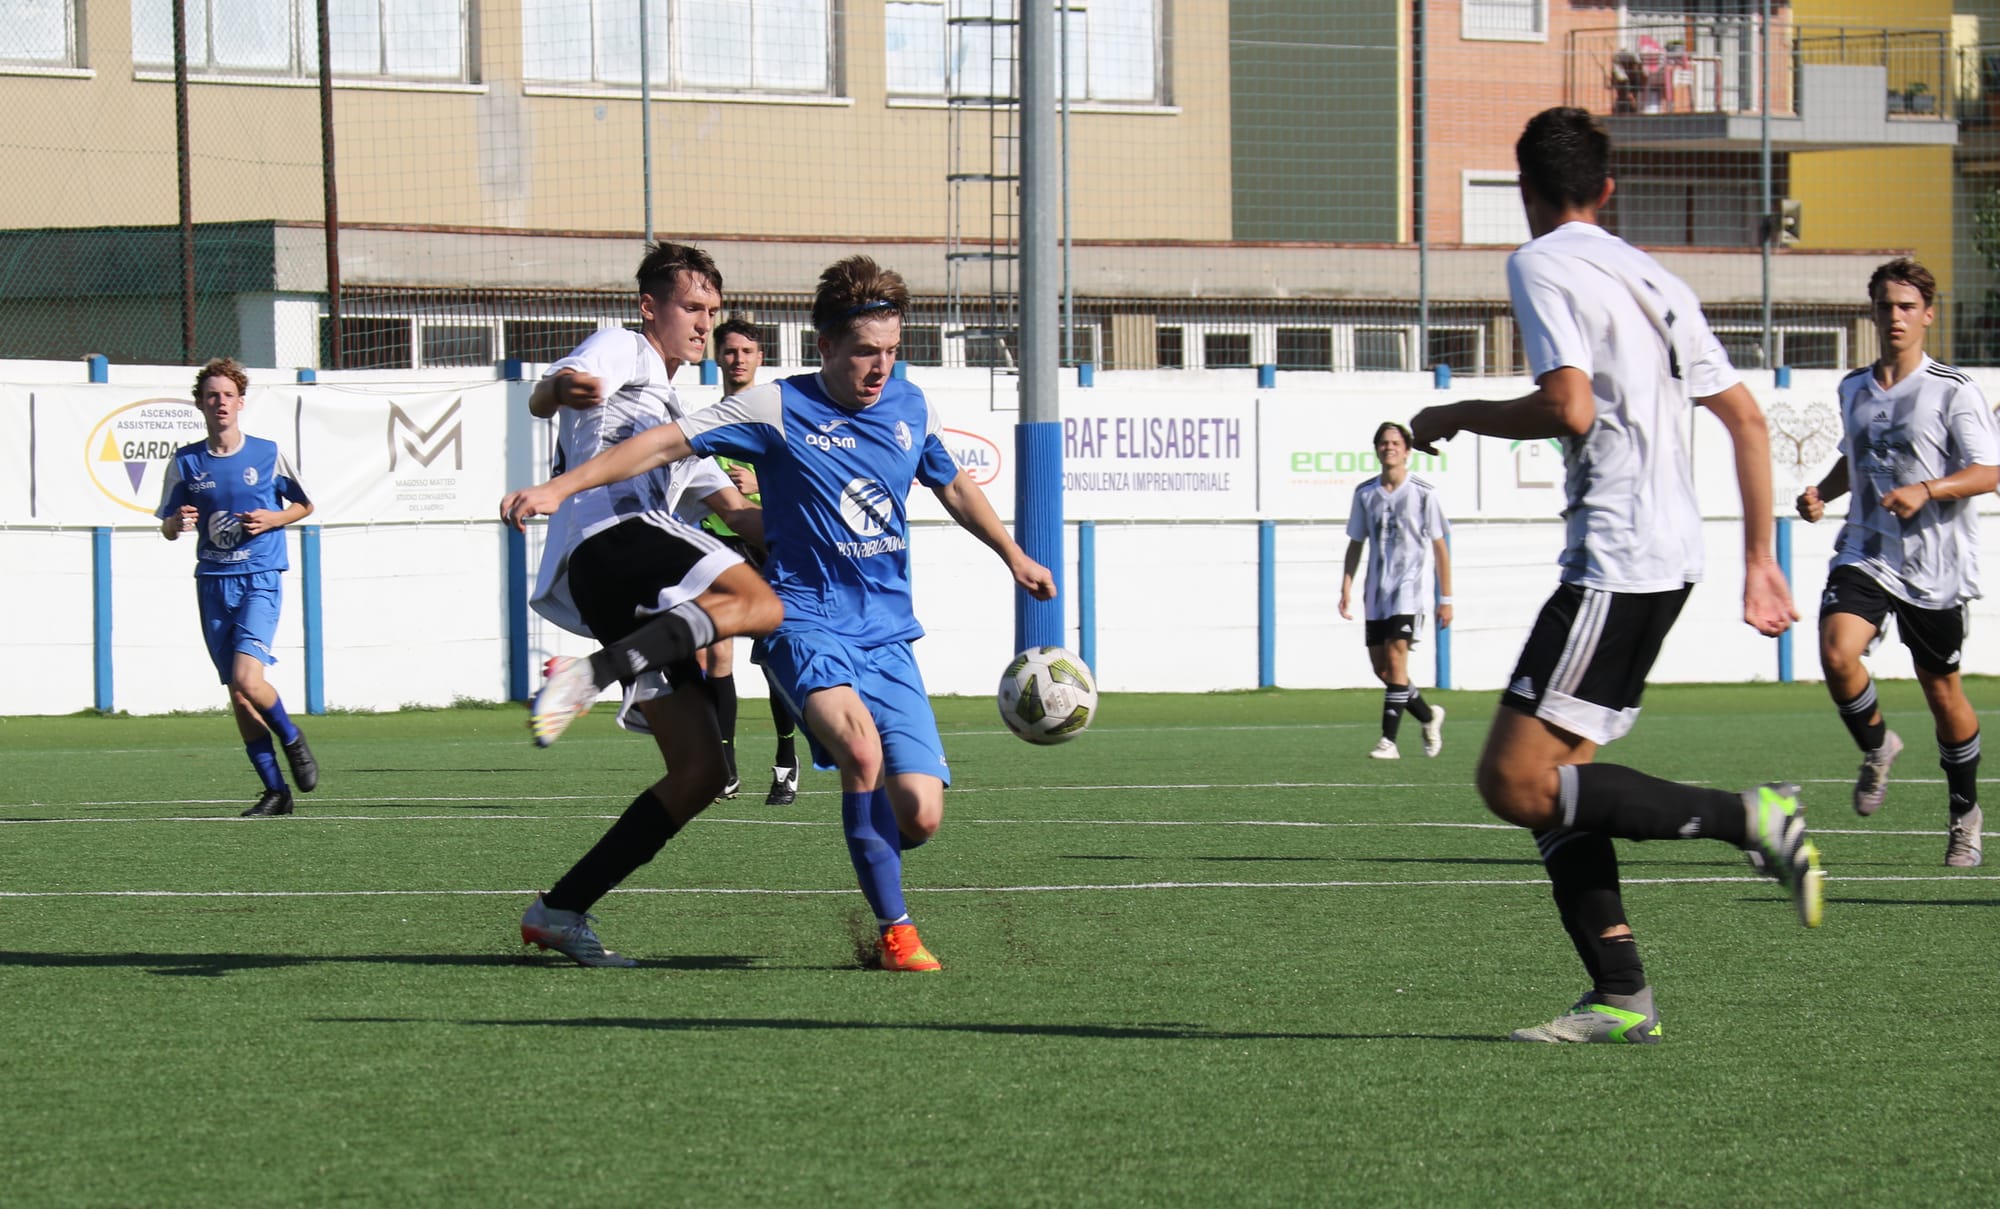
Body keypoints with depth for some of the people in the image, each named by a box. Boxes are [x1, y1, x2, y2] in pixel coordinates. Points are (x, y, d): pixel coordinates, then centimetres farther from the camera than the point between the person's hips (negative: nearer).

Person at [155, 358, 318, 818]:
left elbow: (305, 505, 12)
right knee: (236, 692, 2)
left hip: (260, 578, -3)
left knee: (246, 678, -21)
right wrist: (177, 523, -13)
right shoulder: (186, 462, 5)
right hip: (213, 584, 3)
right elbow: (167, 528, 11)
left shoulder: (268, 453, 0)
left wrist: (274, 519, -7)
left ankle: (291, 738, 8)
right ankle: (275, 791, 10)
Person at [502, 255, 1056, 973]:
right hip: (808, 623, -5)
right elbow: (667, 444, -7)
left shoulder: (910, 408, 10)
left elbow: (953, 486, 29)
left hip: (889, 637, 5)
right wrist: (561, 488, -14)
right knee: (862, 747, -34)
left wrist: (1014, 557, 41)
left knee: (919, 816, -10)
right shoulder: (781, 409, -5)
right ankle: (894, 927, -20)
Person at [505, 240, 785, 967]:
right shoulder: (620, 351, 12)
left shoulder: (673, 414, 39)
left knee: (700, 771, 1)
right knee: (761, 603, -32)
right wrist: (561, 388, -33)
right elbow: (542, 400, -8)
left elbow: (736, 512, 40)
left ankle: (561, 911, -1)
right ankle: (595, 674, -42)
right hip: (610, 535, -9)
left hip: (628, 598, 9)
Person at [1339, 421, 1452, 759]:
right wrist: (1346, 590, 7)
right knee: (1381, 668, 4)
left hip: (1407, 588, -5)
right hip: (1376, 592, 5)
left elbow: (1440, 547, -1)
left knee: (1395, 659, -15)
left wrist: (1446, 598, -3)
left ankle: (1389, 741, -14)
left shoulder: (1423, 493, -4)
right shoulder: (1365, 494, 7)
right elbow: (1355, 544, 14)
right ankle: (1428, 716, 28)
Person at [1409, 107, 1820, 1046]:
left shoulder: (1541, 265, -6)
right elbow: (1747, 420, 20)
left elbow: (1571, 406, -20)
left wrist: (1457, 418, -4)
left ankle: (1751, 818, -15)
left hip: (1615, 561, -9)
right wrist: (1759, 562, 24)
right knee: (1553, 776, 11)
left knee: (1516, 782, -12)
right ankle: (1620, 997, 6)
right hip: (1668, 555, 9)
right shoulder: (1653, 280, 19)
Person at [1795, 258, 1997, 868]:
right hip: (1865, 554, 3)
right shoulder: (1854, 389, 10)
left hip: (1936, 566, -3)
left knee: (1942, 691, 6)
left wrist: (1926, 489, -27)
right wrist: (1823, 491, 7)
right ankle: (1876, 748, 8)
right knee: (1837, 654, -22)